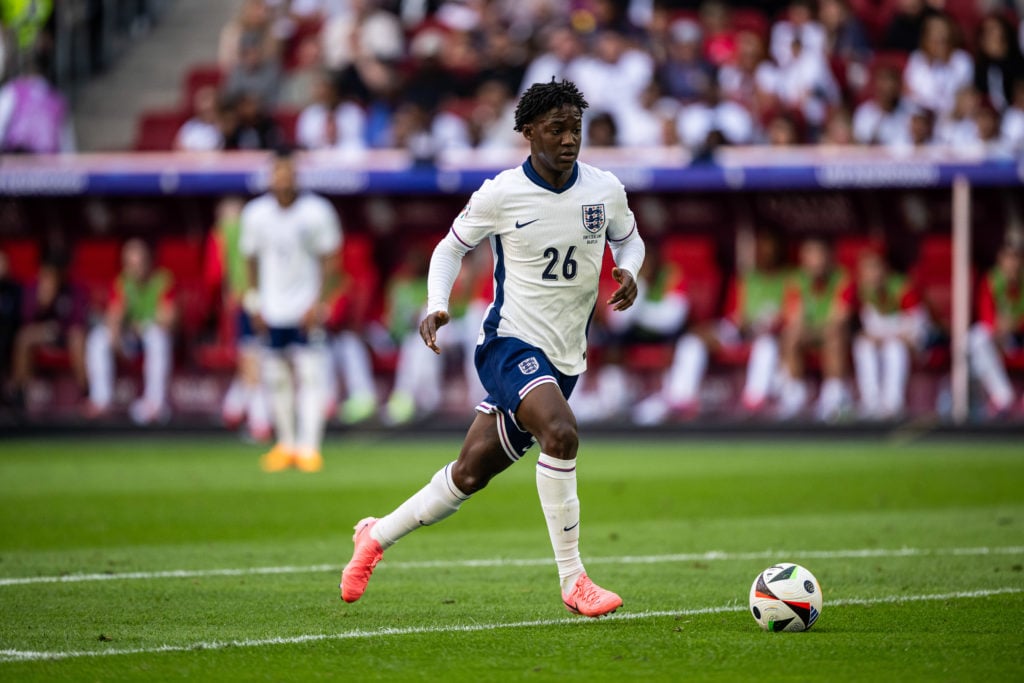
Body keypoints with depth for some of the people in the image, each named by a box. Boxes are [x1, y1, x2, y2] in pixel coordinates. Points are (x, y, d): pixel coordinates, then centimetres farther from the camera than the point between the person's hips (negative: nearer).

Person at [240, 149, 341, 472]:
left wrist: (319, 303, -8)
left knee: (310, 376, -10)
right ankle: (286, 444, 17)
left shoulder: (317, 211, -8)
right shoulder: (256, 213, -1)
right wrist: (254, 303, 6)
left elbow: (328, 260, -2)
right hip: (271, 311, 3)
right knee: (276, 378, 5)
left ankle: (309, 447, -9)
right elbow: (252, 260, 10)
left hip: (306, 310, -3)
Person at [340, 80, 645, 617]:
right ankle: (572, 582, -24)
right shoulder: (501, 194, -8)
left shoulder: (605, 191, 0)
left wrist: (628, 271, -4)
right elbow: (451, 248, 6)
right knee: (561, 434, -31)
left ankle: (377, 536, 31)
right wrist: (437, 305, -11)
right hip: (511, 344, -5)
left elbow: (628, 239, 19)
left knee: (470, 475, 9)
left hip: (564, 360, 5)